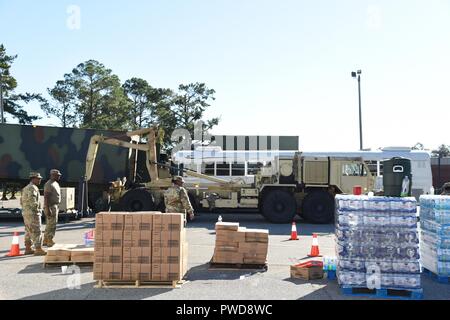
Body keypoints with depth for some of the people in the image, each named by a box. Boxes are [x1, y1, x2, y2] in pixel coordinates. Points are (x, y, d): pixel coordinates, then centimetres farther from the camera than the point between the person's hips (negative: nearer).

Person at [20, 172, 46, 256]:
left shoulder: (26, 188, 17)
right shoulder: (33, 188, -16)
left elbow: (22, 201, 21)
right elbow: (32, 201, -26)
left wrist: (26, 209, 18)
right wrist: (37, 209, -14)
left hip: (26, 213, 10)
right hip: (33, 213, -10)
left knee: (29, 231, 14)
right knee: (36, 232, -8)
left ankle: (28, 249, 19)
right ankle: (38, 250, -7)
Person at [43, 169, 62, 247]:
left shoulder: (56, 183, 15)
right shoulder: (49, 184, -16)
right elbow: (46, 197, -22)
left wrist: (57, 207, 22)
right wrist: (48, 209, -26)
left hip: (55, 206, 10)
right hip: (51, 207, -10)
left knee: (49, 225, 15)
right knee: (52, 225, -6)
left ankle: (45, 241, 22)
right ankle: (50, 241, 0)